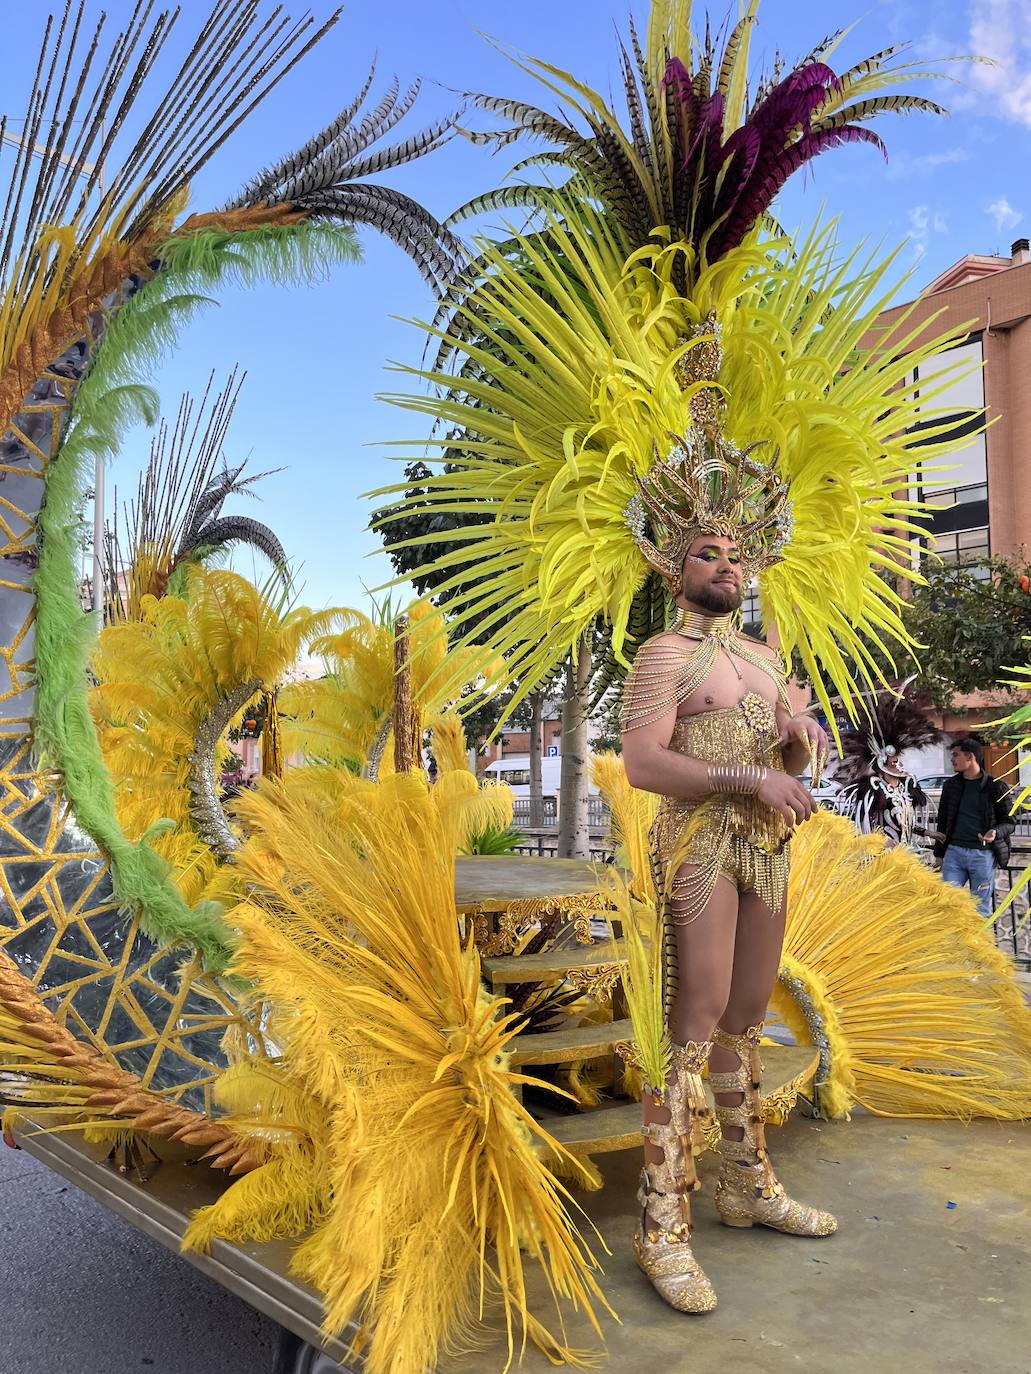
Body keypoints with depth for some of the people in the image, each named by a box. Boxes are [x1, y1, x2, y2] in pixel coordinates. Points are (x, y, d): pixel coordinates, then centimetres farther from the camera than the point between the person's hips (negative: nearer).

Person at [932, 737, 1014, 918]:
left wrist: (996, 832, -19)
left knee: (980, 909, 4)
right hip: (954, 852, 3)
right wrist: (939, 852, 16)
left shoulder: (996, 787, 0)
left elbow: (1008, 821, 3)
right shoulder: (951, 786, 11)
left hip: (983, 854, -3)